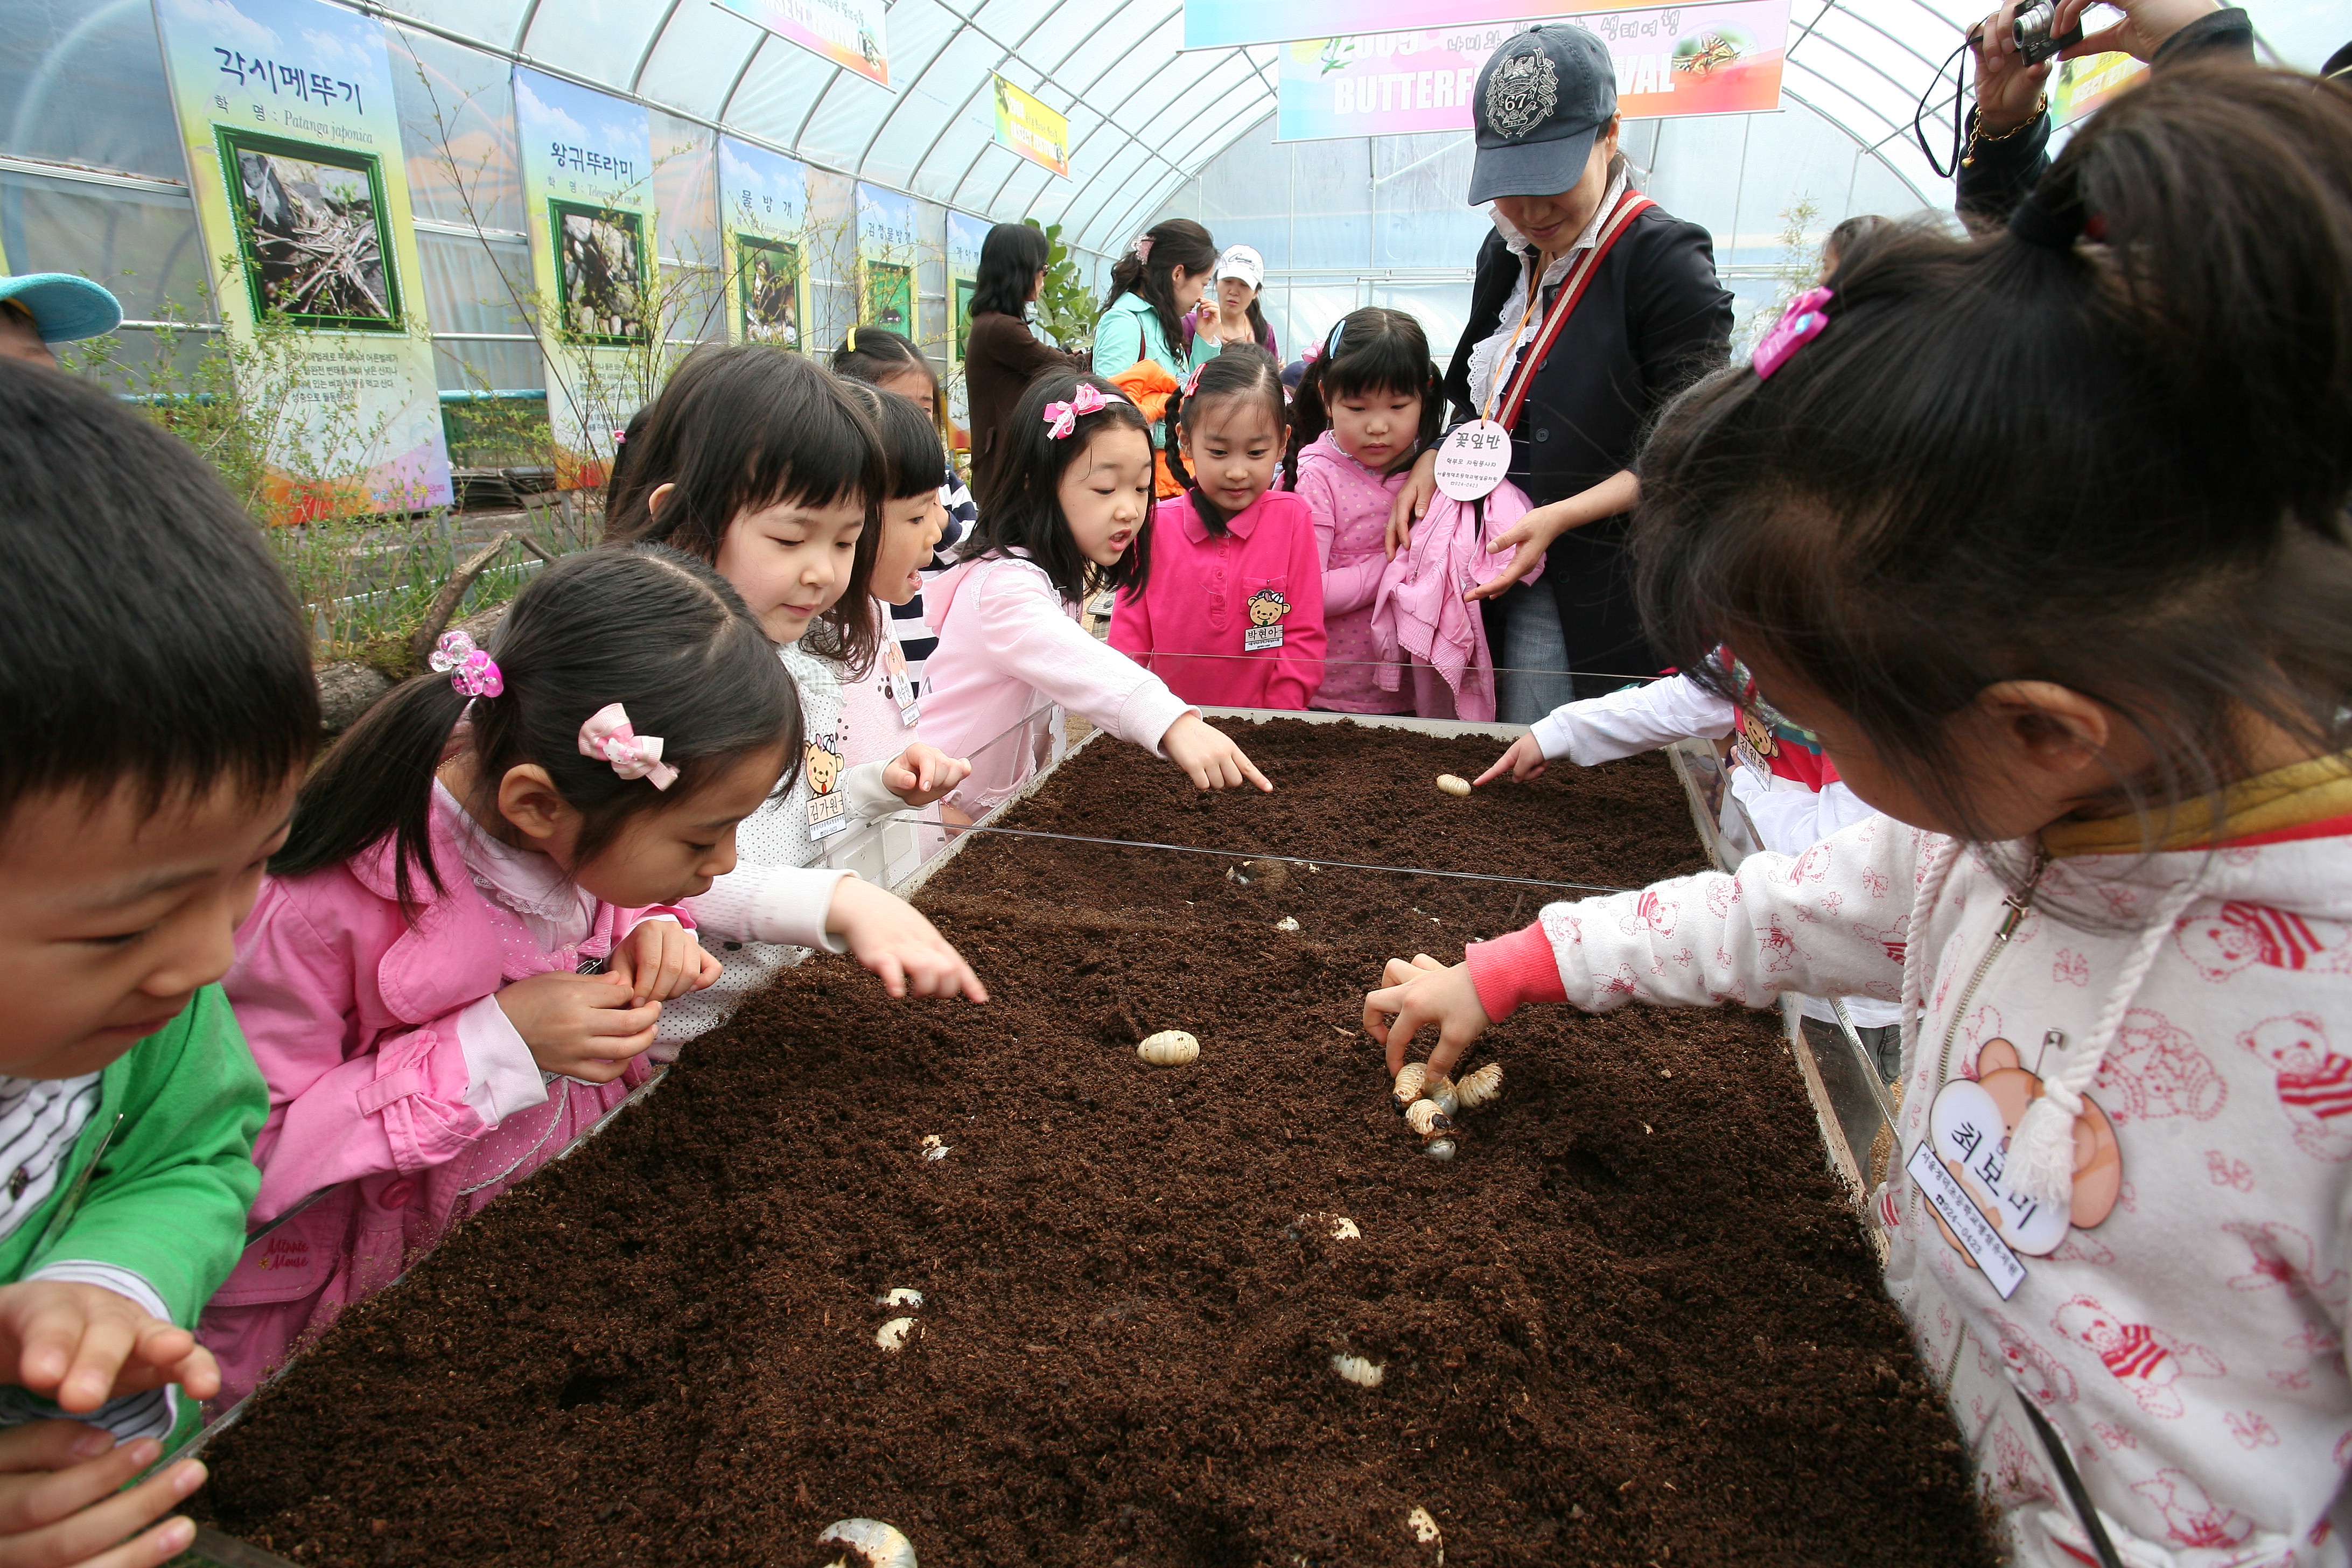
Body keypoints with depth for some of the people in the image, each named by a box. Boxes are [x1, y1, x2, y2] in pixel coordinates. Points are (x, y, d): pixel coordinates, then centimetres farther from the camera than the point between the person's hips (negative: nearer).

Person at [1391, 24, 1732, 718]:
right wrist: (1436, 458, 2)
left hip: (1606, 599, -6)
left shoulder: (1665, 258, -12)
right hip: (1514, 580, 7)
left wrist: (1560, 517, -22)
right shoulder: (1507, 255, 11)